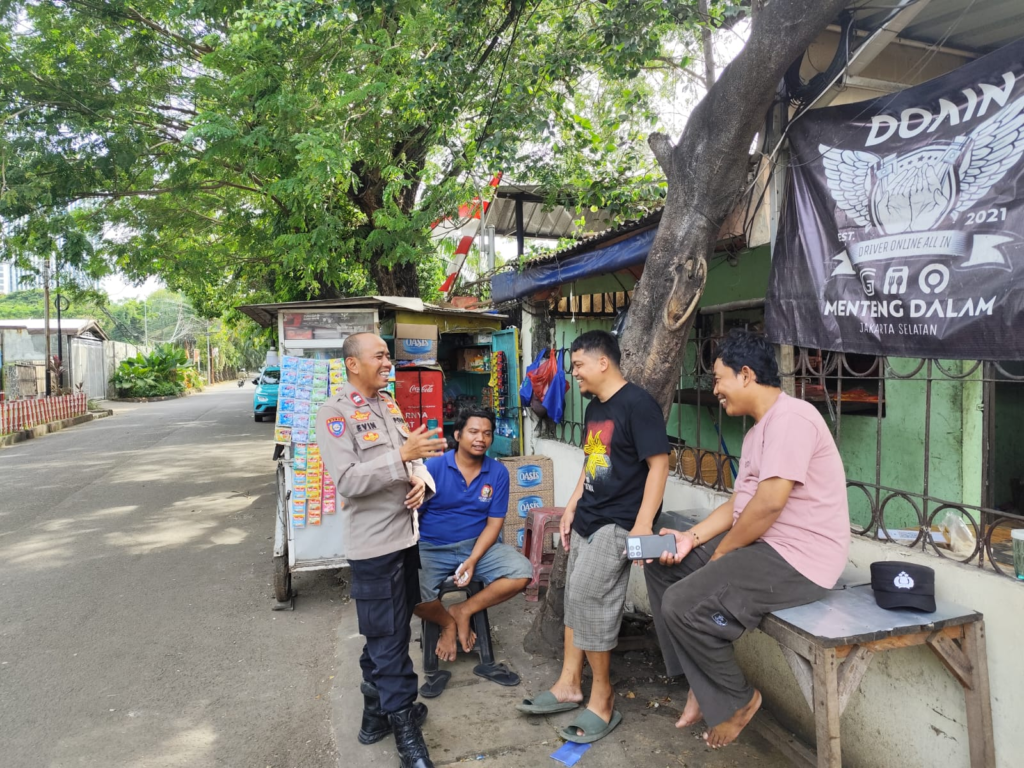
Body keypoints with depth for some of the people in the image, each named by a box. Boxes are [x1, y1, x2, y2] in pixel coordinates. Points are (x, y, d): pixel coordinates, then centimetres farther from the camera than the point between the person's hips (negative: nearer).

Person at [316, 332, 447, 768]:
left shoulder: (389, 404, 11)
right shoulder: (334, 414, -13)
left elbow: (412, 456, 15)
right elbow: (347, 481, -23)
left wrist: (422, 480, -7)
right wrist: (402, 456, -30)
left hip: (405, 535, 8)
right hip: (374, 543, -8)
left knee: (386, 632, 19)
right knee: (390, 637, 2)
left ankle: (376, 711, 36)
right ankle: (405, 729, 16)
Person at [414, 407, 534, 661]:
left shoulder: (498, 472, -3)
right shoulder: (433, 467, -9)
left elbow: (494, 523, -3)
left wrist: (473, 560, -16)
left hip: (478, 545, 3)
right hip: (432, 548, -2)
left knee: (522, 572, -20)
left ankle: (463, 611, -1)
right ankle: (447, 622, 5)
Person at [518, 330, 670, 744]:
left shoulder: (638, 404, -16)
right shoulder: (594, 408, 11)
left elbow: (659, 463, -19)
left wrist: (643, 525, -23)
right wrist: (571, 507, 17)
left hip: (616, 523, -9)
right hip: (587, 519, 9)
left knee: (587, 599, -8)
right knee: (576, 599, 13)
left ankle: (602, 697, 11)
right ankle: (569, 684, 27)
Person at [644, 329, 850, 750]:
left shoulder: (791, 417, -19)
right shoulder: (759, 428, 15)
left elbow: (769, 503, -26)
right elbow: (739, 502, 14)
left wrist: (720, 552, -13)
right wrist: (692, 538, 0)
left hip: (797, 558, -11)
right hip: (761, 544, 11)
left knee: (683, 604, -20)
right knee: (662, 566, 9)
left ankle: (736, 700, 6)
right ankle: (701, 683, 14)